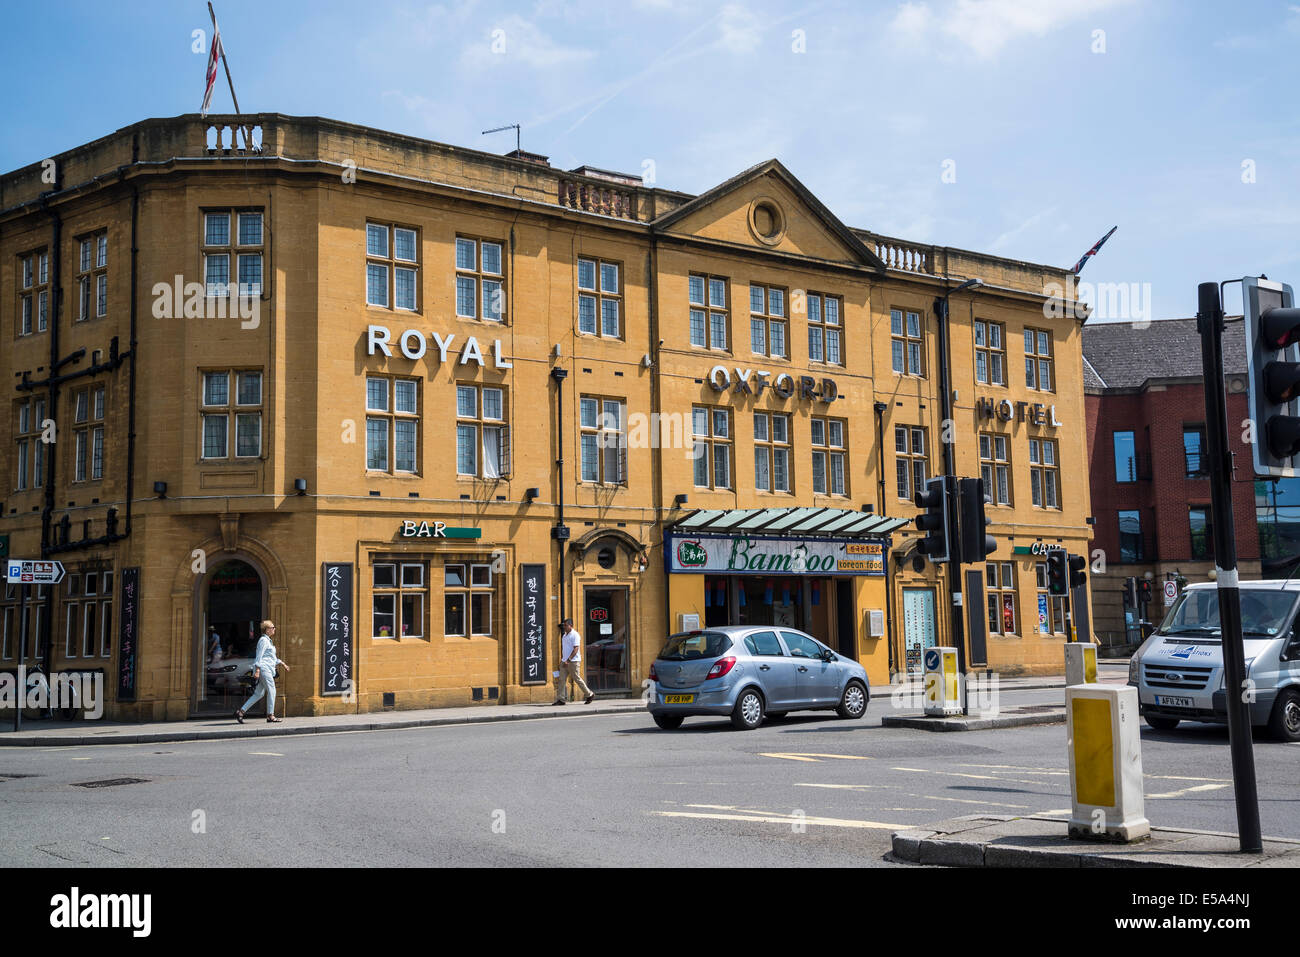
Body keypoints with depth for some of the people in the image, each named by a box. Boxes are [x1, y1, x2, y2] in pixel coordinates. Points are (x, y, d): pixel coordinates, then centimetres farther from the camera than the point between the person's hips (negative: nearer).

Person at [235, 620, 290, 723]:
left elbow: (272, 657, 30)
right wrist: (257, 670, -23)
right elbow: (259, 656, -17)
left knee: (259, 693, 7)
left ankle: (240, 712, 4)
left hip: (267, 669, 10)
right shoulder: (263, 640, -9)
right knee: (271, 691, -5)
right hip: (264, 668, -10)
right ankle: (270, 715, 1)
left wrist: (282, 663, 28)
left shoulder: (268, 640, 22)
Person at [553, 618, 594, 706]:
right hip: (565, 661, 8)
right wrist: (562, 660, 18)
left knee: (577, 679, -1)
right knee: (562, 679, -1)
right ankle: (561, 699, -2)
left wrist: (568, 660, -24)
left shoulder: (574, 635, -11)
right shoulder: (564, 635, 16)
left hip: (573, 661, -8)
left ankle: (590, 695, 12)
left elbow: (575, 649, -19)